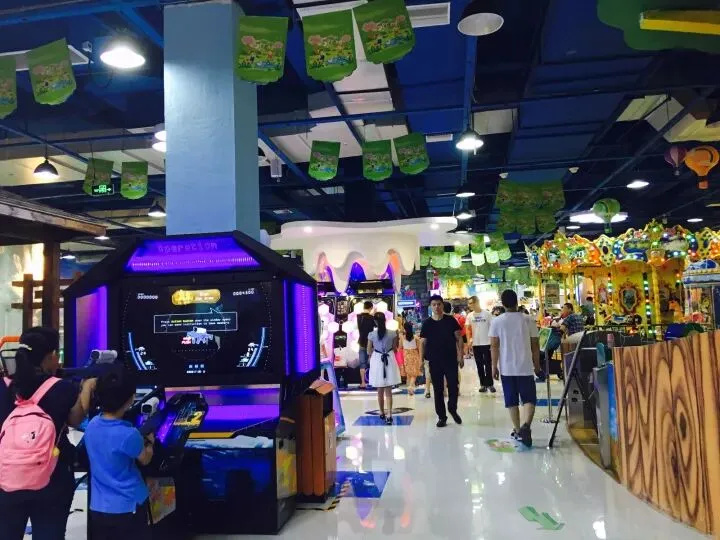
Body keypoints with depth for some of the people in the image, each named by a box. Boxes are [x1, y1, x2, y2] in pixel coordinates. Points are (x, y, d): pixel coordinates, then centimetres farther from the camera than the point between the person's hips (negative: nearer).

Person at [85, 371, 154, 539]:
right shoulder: (128, 434, -26)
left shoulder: (92, 425, -5)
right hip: (128, 507, -6)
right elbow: (145, 459, -5)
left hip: (98, 507, 6)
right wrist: (148, 441, 12)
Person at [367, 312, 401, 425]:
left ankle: (382, 413, 28)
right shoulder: (392, 333, -7)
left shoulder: (372, 334, -9)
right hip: (389, 361, 0)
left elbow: (369, 351, -1)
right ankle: (389, 415, -7)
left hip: (377, 361, 0)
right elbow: (395, 349, 3)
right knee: (388, 391, 3)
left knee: (380, 390, 14)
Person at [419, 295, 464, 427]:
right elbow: (423, 343, 3)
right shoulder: (427, 323, 0)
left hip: (451, 360, -1)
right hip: (434, 361, 1)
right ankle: (442, 416, 18)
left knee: (453, 387, 0)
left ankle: (453, 409, 27)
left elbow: (459, 338, 1)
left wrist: (460, 356, -5)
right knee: (438, 389, 6)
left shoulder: (450, 320, -1)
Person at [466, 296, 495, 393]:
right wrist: (469, 339, -14)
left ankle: (490, 384, 11)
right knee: (479, 365, 8)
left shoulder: (487, 314, -6)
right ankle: (483, 384, 15)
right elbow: (468, 328, 0)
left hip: (487, 343, -3)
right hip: (476, 344, 3)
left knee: (488, 365, 2)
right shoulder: (470, 316, 2)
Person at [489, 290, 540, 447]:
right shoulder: (528, 320, -1)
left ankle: (517, 430, 16)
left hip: (506, 368, 0)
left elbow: (494, 346, -5)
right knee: (529, 399, 3)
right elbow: (535, 345, 3)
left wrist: (494, 366, 2)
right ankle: (526, 425, -19)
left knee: (512, 401, 11)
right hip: (526, 367, 0)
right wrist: (537, 364, 15)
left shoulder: (496, 322, -4)